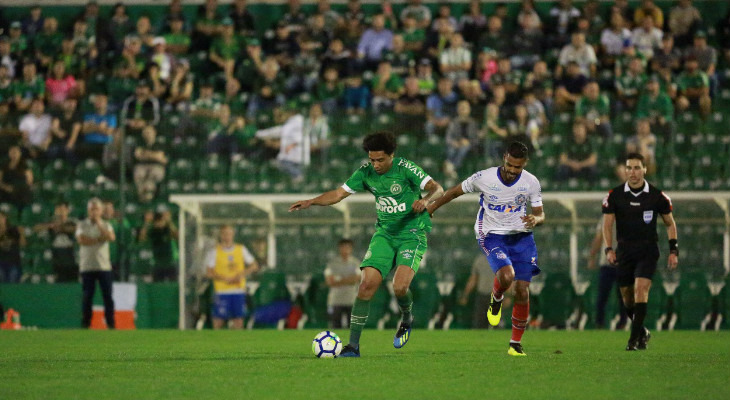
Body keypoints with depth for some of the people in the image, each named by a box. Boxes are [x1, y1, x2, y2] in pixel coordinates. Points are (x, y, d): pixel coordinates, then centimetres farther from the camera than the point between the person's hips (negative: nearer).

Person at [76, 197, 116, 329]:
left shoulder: (106, 225, 11)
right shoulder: (82, 225, 7)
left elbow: (111, 237, -9)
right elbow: (81, 240, -11)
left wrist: (99, 224, -7)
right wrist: (99, 239, -6)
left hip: (104, 265, 1)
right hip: (87, 266, -1)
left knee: (107, 296, -4)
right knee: (87, 296, -1)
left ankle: (111, 323, -2)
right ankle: (85, 324, 4)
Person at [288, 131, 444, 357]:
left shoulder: (405, 168, -15)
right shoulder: (366, 172, -1)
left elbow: (437, 189, -18)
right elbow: (339, 193, 5)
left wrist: (426, 200, -41)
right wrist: (311, 202, -9)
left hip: (412, 234, -4)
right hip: (384, 234, 4)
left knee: (400, 286, -24)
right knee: (367, 285, -11)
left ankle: (407, 320, 11)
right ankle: (353, 345, -6)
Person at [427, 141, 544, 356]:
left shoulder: (531, 183, -7)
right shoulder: (484, 178, -13)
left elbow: (540, 214, 3)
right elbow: (455, 192, 3)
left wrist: (535, 219, -23)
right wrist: (430, 208, 12)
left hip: (521, 236, 3)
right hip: (493, 236, -3)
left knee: (522, 291, -4)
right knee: (507, 276, -31)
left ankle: (516, 343, 12)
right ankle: (496, 299, 7)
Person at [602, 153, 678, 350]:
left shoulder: (657, 196, -1)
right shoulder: (615, 195, 0)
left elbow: (670, 223, 10)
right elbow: (607, 224, 1)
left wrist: (673, 250, 3)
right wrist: (608, 249, -13)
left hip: (648, 250, -2)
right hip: (624, 251, 2)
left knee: (640, 288, -20)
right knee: (627, 296, 6)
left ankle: (635, 338, -18)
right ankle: (642, 332, 30)